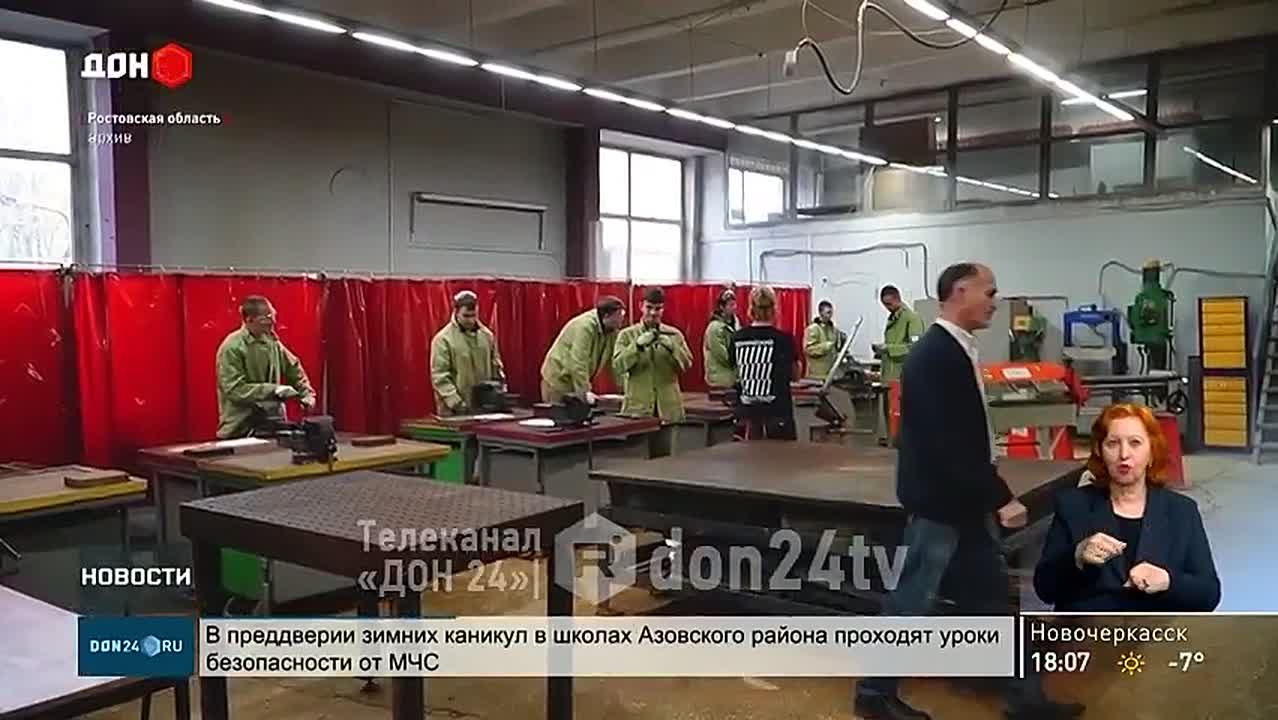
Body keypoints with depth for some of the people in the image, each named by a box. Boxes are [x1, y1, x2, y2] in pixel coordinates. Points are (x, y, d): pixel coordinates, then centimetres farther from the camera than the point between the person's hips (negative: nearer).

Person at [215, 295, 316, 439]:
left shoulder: (271, 342, 4)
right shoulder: (231, 348, -16)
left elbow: (293, 368, 18)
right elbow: (234, 389, -23)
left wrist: (306, 393, 4)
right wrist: (273, 390, -25)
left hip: (272, 421, 6)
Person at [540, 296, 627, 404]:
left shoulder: (611, 331, 0)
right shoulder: (584, 327, -27)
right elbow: (578, 363, -32)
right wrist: (585, 391, -31)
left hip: (577, 382, 8)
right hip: (559, 380, -8)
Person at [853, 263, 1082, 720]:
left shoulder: (954, 350, 9)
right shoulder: (935, 356, -22)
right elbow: (951, 443, -26)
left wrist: (991, 496, 17)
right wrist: (1001, 498, -21)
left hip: (964, 501, 10)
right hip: (939, 502, -10)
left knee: (992, 600, 16)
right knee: (911, 602, 4)